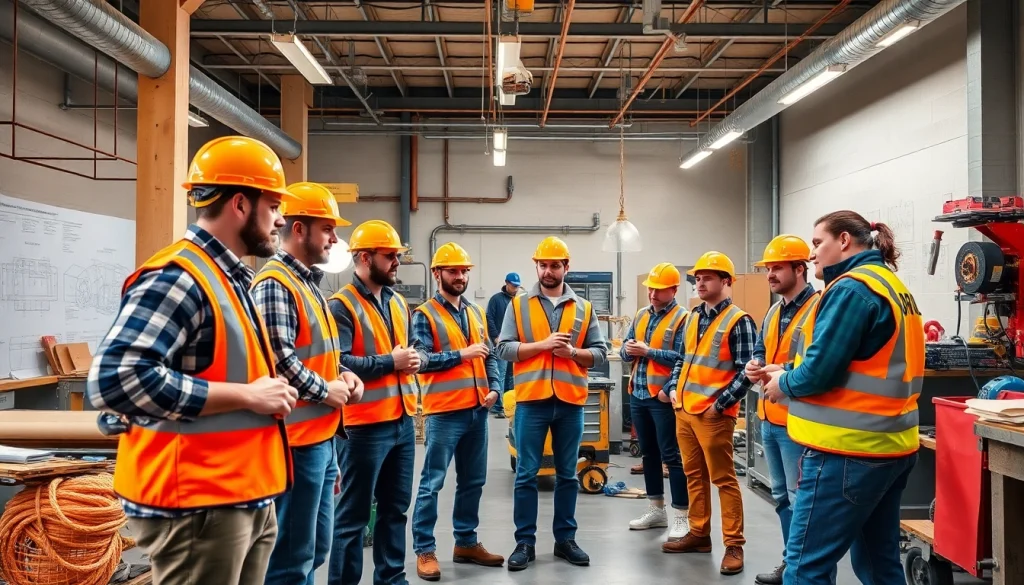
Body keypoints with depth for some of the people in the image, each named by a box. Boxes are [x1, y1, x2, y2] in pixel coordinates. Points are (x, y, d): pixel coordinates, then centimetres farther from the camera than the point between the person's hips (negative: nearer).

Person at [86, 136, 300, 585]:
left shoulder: (229, 278, 14)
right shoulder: (177, 279, -17)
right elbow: (115, 380, -29)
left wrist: (268, 391, 6)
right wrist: (247, 396, -23)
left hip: (248, 499, 10)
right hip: (198, 507, -10)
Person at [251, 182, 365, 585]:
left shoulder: (308, 282, 16)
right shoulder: (275, 283, -14)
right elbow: (278, 358, -24)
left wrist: (341, 374, 7)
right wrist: (326, 391, -12)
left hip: (322, 437, 10)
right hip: (298, 440, -10)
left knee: (315, 548, 18)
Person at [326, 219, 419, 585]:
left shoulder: (398, 302, 14)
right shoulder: (341, 305, -11)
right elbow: (337, 363, -23)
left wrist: (410, 360, 6)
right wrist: (390, 361, -18)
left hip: (402, 421, 8)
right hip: (364, 425, -8)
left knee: (396, 507, 17)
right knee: (353, 513, 3)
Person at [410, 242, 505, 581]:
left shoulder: (476, 312, 15)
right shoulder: (425, 314, -4)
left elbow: (489, 356, 16)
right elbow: (421, 360, -15)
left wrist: (494, 388, 1)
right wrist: (460, 354, -17)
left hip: (477, 410, 7)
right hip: (443, 412, -6)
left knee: (473, 481, 14)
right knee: (432, 483, 0)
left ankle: (466, 542, 27)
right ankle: (424, 550, 9)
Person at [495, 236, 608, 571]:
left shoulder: (584, 308, 8)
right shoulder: (518, 305, 3)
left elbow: (600, 354, 7)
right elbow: (503, 348, -4)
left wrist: (572, 352, -12)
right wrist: (542, 345, -15)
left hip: (570, 401, 2)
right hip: (531, 400, -2)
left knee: (567, 474, 11)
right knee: (526, 474, 3)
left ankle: (565, 538, 23)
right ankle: (525, 542, 14)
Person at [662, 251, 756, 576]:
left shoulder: (738, 321, -10)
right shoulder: (693, 318, 14)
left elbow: (747, 370, -14)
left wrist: (720, 403, -16)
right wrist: (673, 388, 8)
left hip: (713, 414, -8)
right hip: (684, 410, 8)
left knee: (723, 479, -1)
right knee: (694, 475, 15)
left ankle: (734, 545, 8)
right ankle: (699, 534, 27)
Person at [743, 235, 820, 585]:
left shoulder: (819, 308, -14)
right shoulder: (774, 312, 15)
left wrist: (783, 372, -25)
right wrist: (754, 366, 3)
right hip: (769, 419, 9)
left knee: (801, 499, 0)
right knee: (782, 496, 18)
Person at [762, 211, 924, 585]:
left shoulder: (852, 288, -15)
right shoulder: (892, 286, 17)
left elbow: (821, 370, -22)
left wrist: (784, 384, -1)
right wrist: (789, 372, 7)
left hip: (849, 450, -10)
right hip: (889, 446, 10)